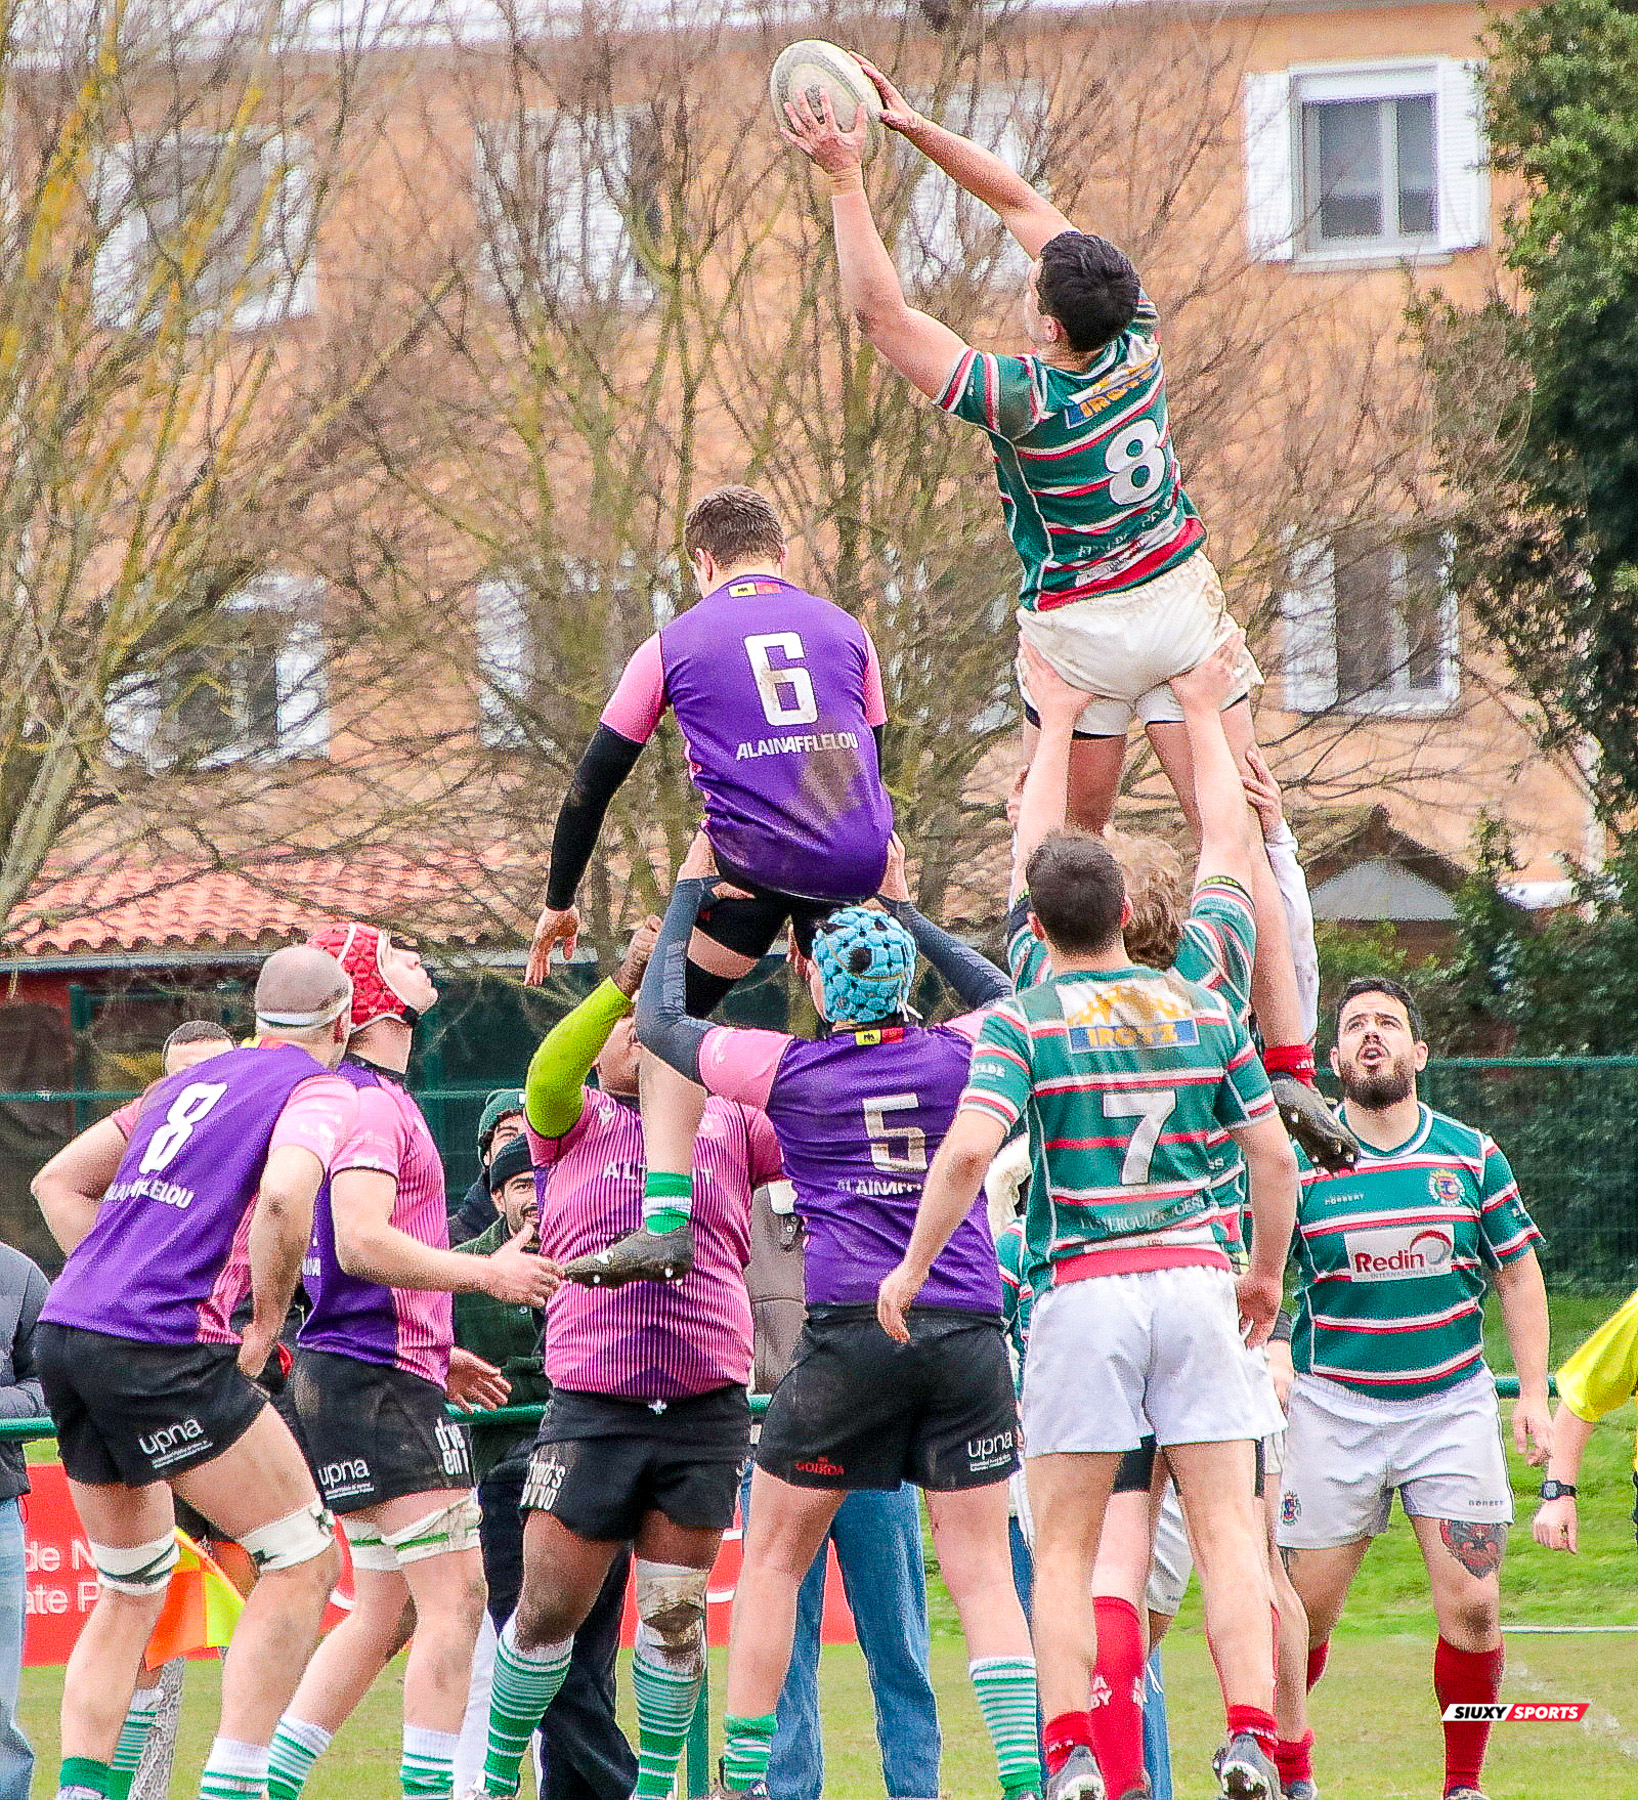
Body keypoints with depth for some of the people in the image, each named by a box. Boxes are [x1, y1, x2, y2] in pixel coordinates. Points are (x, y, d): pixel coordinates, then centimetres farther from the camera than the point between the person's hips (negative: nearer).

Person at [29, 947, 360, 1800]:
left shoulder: (191, 1081, 24)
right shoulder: (320, 1092, 1)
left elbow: (58, 1181, 27)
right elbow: (283, 1198, -20)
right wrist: (267, 1323, -7)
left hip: (65, 1336, 8)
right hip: (162, 1350, -8)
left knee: (130, 1589, 19)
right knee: (303, 1562, 0)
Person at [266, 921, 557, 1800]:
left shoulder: (378, 1100, 21)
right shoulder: (370, 1102, -12)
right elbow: (361, 1243, -23)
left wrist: (433, 1356, 26)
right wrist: (487, 1273, -16)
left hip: (368, 1374, 10)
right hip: (378, 1380, -10)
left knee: (384, 1609, 12)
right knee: (454, 1595, -13)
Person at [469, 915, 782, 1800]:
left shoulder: (731, 1127, 15)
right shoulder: (575, 1123, 9)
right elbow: (547, 1074, -12)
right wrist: (621, 982, -25)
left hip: (706, 1410, 1)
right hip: (590, 1407, -1)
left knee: (674, 1612, 2)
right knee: (547, 1610, 0)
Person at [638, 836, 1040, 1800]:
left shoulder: (790, 1068, 2)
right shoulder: (957, 1056, 7)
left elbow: (660, 1020, 17)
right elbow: (1007, 996, 32)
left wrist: (690, 890, 26)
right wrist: (905, 909, 35)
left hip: (853, 1326, -2)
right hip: (970, 1325, 2)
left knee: (773, 1558, 9)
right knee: (983, 1571, 3)